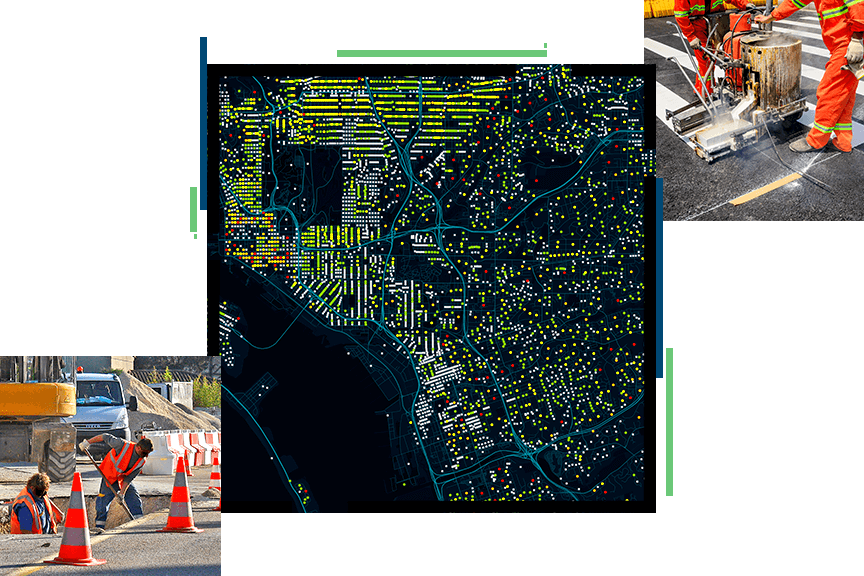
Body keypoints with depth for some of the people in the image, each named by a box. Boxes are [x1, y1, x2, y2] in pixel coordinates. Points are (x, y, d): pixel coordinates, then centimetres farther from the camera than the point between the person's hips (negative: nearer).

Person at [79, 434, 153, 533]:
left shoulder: (142, 460, -15)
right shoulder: (123, 445, -30)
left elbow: (129, 478, -12)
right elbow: (106, 437, -18)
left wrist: (122, 492, -19)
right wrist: (88, 442, -15)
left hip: (124, 480, 4)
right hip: (110, 478, -4)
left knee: (134, 498, -5)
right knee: (103, 500, -11)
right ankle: (99, 526, -2)